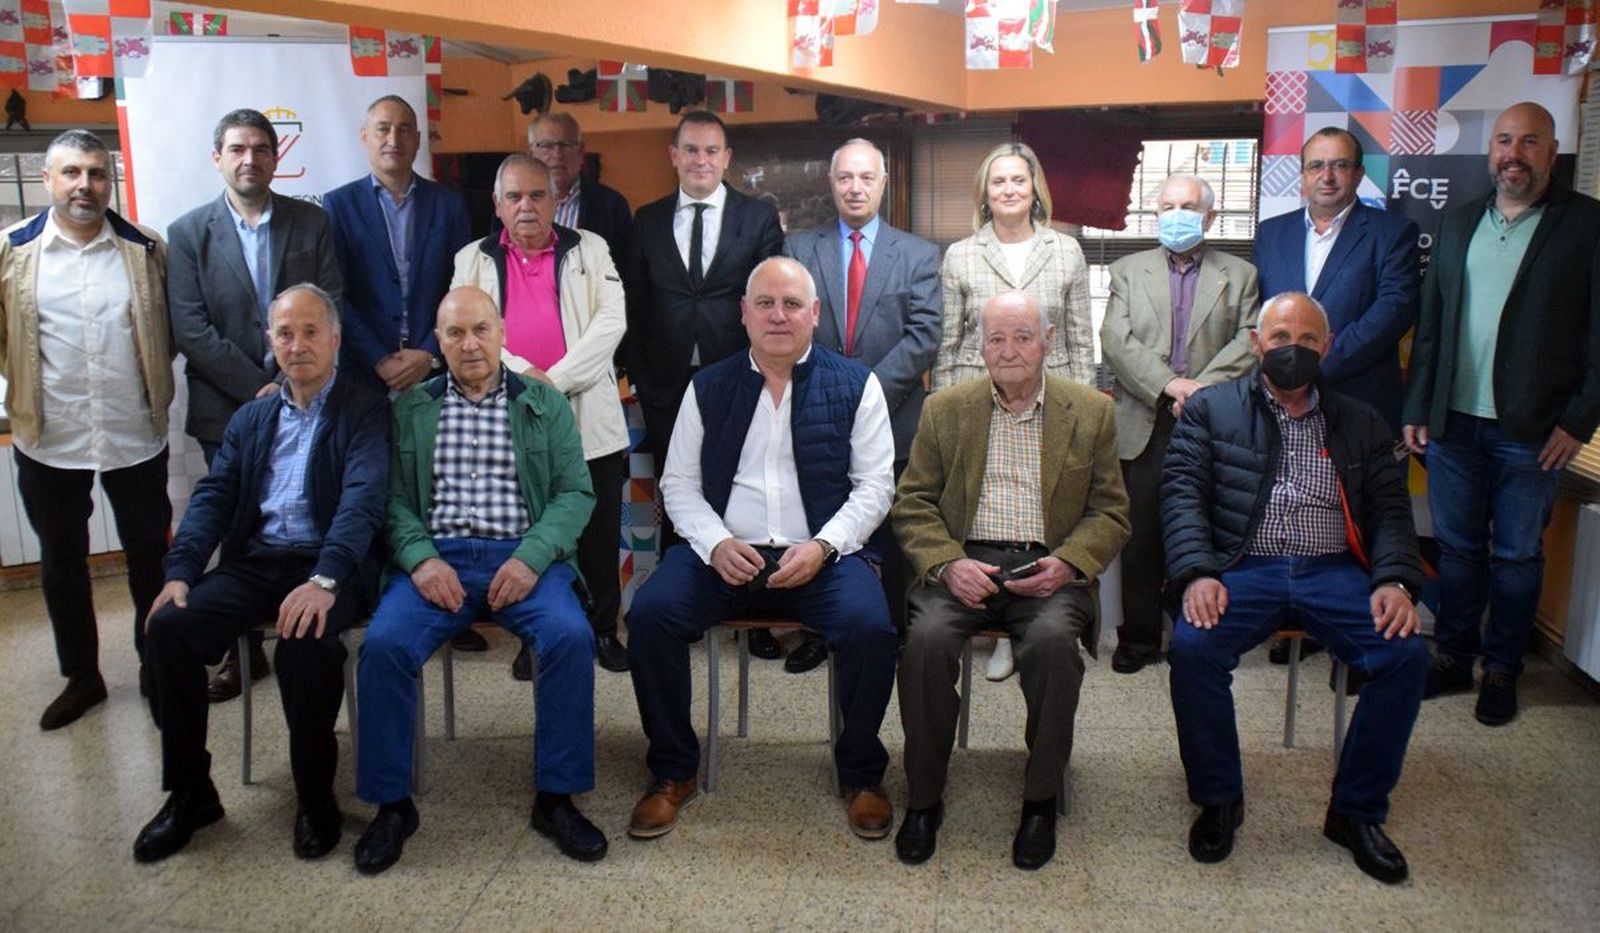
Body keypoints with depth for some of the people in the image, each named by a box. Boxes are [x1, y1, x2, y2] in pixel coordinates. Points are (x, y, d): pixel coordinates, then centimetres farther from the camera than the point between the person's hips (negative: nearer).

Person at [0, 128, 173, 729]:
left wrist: (152, 379, 2)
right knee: (62, 564, 13)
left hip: (136, 436, 0)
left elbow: (174, 327, 8)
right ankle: (81, 676, 31)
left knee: (150, 555, 11)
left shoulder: (146, 249, -1)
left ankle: (156, 668, 29)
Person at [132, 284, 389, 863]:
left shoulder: (366, 409, 1)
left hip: (329, 567, -5)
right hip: (253, 564, 6)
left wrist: (324, 579, -28)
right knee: (168, 626, -18)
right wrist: (180, 571, -5)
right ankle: (189, 793, -1)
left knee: (304, 640, -34)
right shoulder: (251, 418, 20)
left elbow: (363, 498, -13)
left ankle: (315, 797, -11)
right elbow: (213, 496, 13)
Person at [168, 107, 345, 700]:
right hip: (229, 407, 0)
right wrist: (258, 389, -12)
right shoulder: (187, 234, 3)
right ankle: (244, 649, 20)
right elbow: (191, 330, -5)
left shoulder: (311, 222, 5)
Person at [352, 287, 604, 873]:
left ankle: (556, 797, -12)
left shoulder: (545, 404, 13)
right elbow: (394, 497, 8)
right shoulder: (409, 408, 16)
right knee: (383, 643, -26)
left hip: (521, 556, -1)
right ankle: (391, 803, -7)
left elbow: (574, 492, 5)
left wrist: (531, 557, -11)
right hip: (437, 557, 1)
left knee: (571, 636, -28)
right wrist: (420, 558, -12)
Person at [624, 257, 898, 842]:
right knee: (649, 613, -24)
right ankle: (673, 772, -2)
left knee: (870, 628, -29)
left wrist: (821, 547, -12)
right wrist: (716, 544, -9)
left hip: (821, 556, -1)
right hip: (724, 552, 2)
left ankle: (861, 774, -1)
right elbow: (679, 483, 10)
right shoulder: (709, 388, 13)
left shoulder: (855, 384, 7)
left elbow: (876, 484, 3)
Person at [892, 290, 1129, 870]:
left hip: (1048, 567, 0)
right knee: (927, 638, -28)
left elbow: (1110, 513, 8)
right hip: (964, 562, 1)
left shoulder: (1091, 413, 10)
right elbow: (912, 503, 8)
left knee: (1053, 640, -32)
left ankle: (1040, 801, -11)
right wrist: (947, 563, -11)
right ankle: (923, 799, -9)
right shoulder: (946, 409, 11)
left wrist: (1067, 563, -11)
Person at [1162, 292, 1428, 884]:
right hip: (1243, 569, -2)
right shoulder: (1210, 408, 12)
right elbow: (1182, 493, 1)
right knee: (1191, 646, -30)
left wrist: (1395, 580, -8)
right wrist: (1198, 572, -16)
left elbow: (1389, 509, 12)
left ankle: (1357, 811, -4)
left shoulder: (1360, 423, 20)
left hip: (1334, 571, 2)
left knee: (1407, 653, -24)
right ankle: (1218, 800, -7)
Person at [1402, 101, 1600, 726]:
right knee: (1456, 547, 12)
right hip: (1453, 421, 4)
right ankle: (1451, 659, 24)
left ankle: (1501, 670, 21)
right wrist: (1417, 408, 6)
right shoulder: (1458, 224, 11)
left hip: (1532, 431, -3)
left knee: (1517, 556, 8)